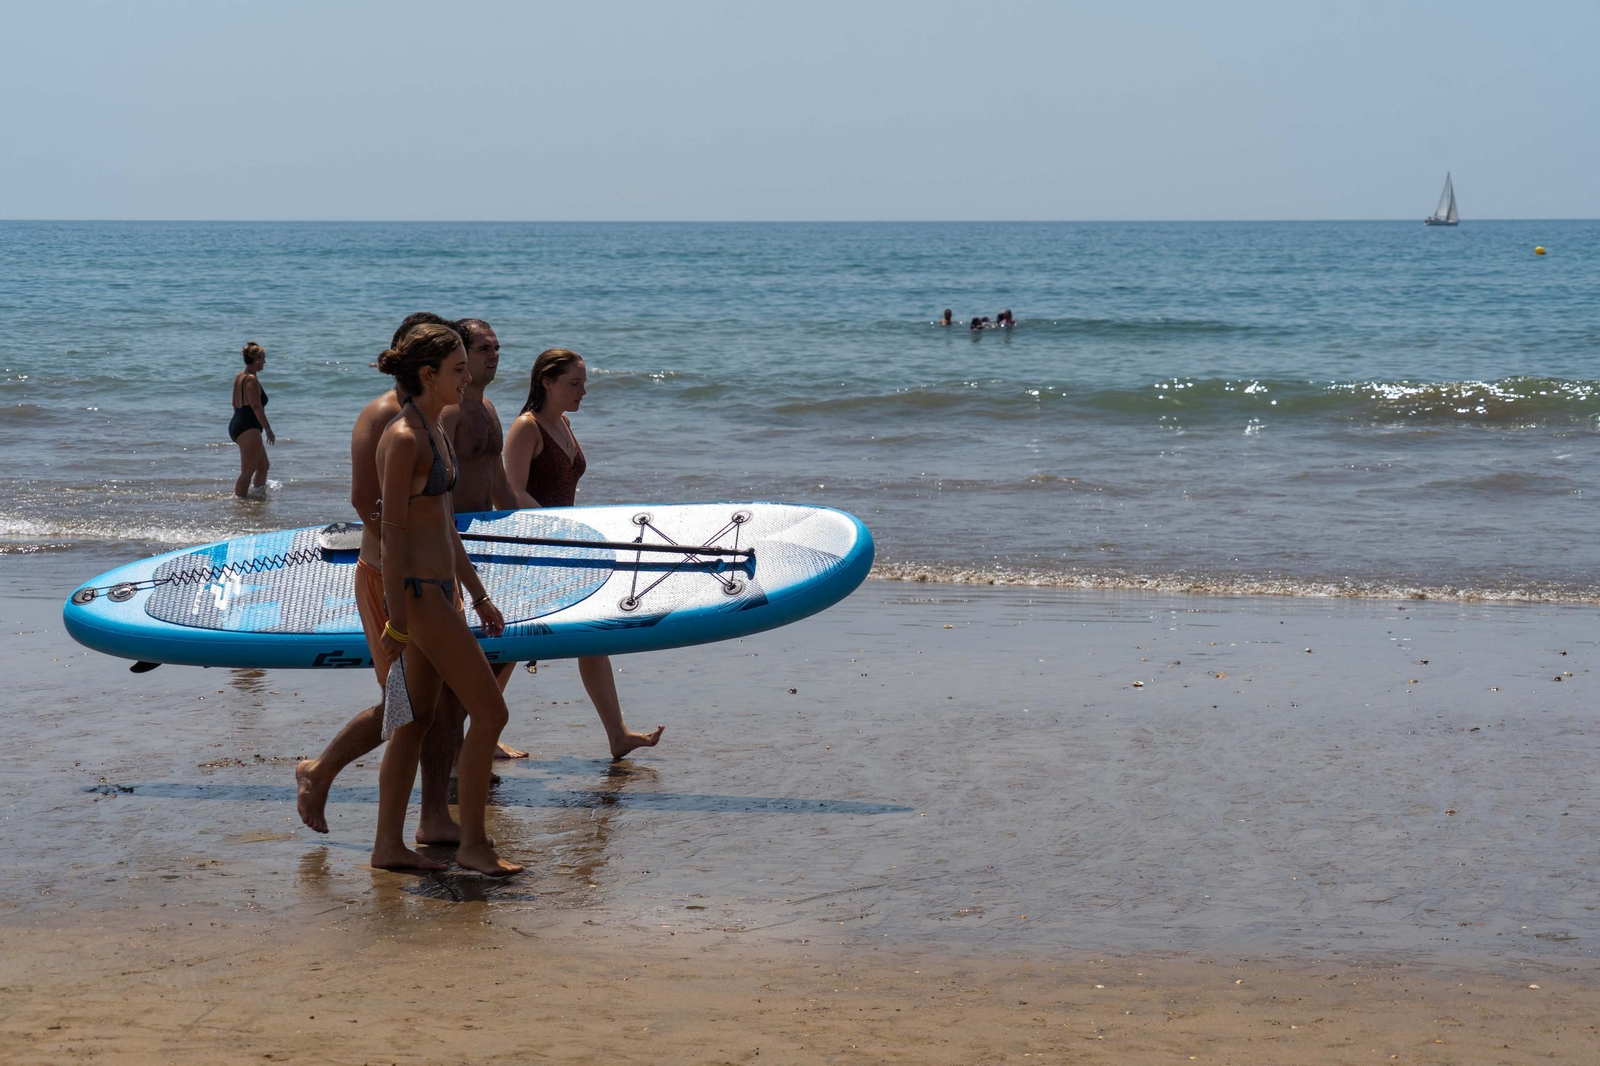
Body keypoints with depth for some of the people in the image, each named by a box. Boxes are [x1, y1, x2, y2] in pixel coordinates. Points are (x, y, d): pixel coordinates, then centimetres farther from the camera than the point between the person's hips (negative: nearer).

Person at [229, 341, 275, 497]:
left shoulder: (239, 376, 14)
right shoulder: (251, 379, -15)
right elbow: (256, 407, -20)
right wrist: (268, 429, -17)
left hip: (237, 425, 11)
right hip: (248, 428, -11)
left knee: (263, 466, 19)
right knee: (247, 471, -8)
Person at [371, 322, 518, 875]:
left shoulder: (436, 431, 14)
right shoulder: (404, 438, -16)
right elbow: (392, 532, -17)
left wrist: (478, 595, 21)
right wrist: (397, 621, -19)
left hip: (441, 587, 10)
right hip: (418, 591, -10)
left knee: (416, 721, 11)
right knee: (490, 710, -7)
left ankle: (388, 845, 16)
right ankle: (473, 842, 1)